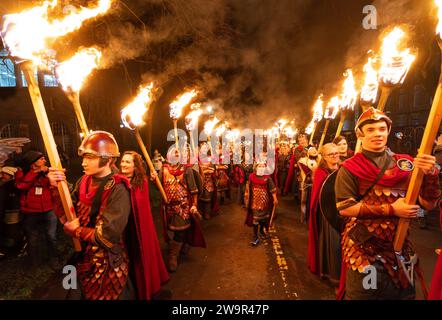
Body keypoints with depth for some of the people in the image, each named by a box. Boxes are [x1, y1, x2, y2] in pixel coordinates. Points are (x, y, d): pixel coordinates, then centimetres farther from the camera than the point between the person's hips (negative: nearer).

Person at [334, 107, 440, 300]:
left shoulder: (405, 163, 2)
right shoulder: (350, 168, -9)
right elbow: (344, 208, -16)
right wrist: (391, 209, -20)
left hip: (400, 245, 4)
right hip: (363, 247, -4)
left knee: (404, 292, 20)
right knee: (362, 293, 11)